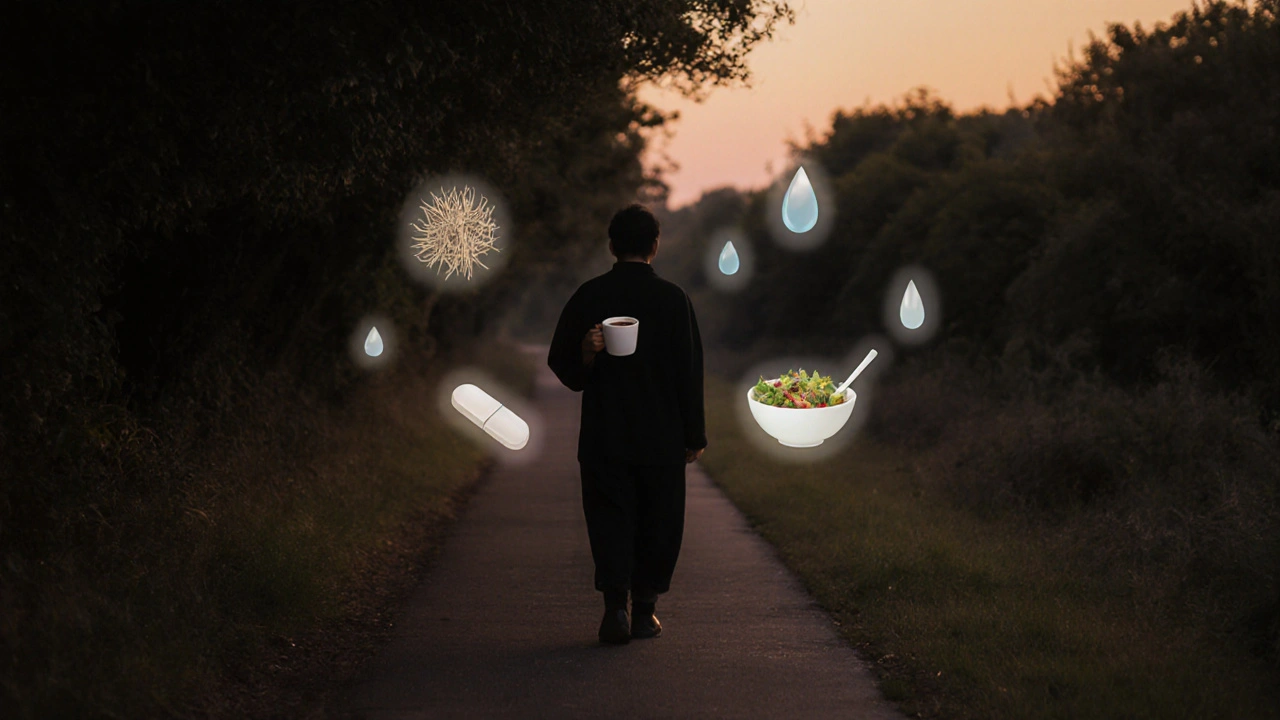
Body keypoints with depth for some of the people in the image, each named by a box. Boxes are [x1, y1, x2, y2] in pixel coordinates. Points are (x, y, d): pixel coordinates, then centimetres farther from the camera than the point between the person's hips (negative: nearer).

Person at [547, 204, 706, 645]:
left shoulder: (587, 297, -1)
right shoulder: (673, 299, -4)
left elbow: (562, 364, 1)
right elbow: (689, 371, -2)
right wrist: (694, 435, 4)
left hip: (603, 437, 1)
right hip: (661, 439, 0)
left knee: (609, 518, 3)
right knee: (658, 522, 11)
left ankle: (616, 606, -12)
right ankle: (644, 609, 12)